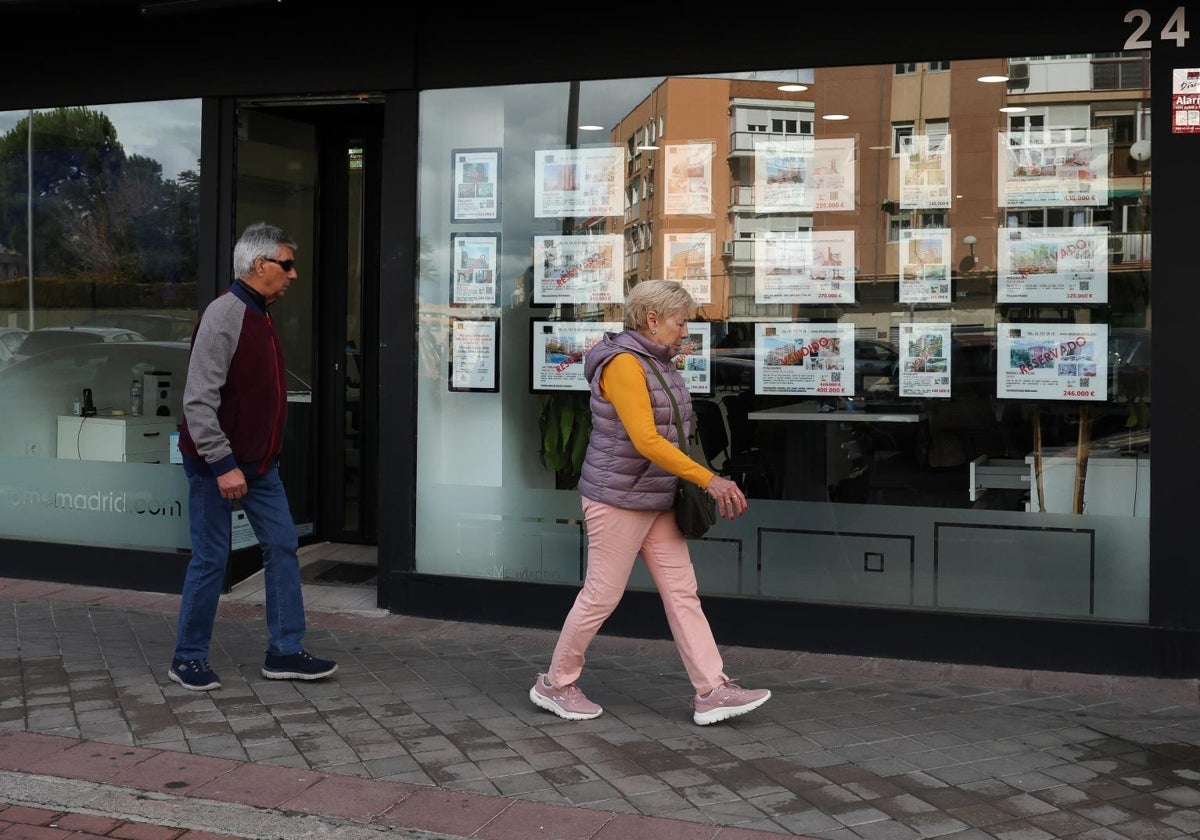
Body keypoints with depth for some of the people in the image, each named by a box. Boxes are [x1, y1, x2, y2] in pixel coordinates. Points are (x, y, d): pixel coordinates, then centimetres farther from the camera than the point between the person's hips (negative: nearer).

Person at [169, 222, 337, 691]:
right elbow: (198, 400, -23)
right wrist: (223, 465, -24)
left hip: (258, 462, 9)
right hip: (216, 463, -9)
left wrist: (264, 455, 16)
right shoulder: (224, 315, -18)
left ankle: (285, 652, 15)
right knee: (211, 559, 0)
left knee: (282, 546, 7)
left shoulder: (261, 316, 11)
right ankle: (188, 659, 16)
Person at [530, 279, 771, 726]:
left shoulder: (657, 363, 10)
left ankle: (712, 692, 7)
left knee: (682, 591, 5)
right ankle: (554, 684, 19)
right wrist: (709, 479, -27)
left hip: (656, 500, 9)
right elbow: (646, 441, -27)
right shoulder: (623, 363, -19)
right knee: (601, 596, 1)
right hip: (618, 500, -9)